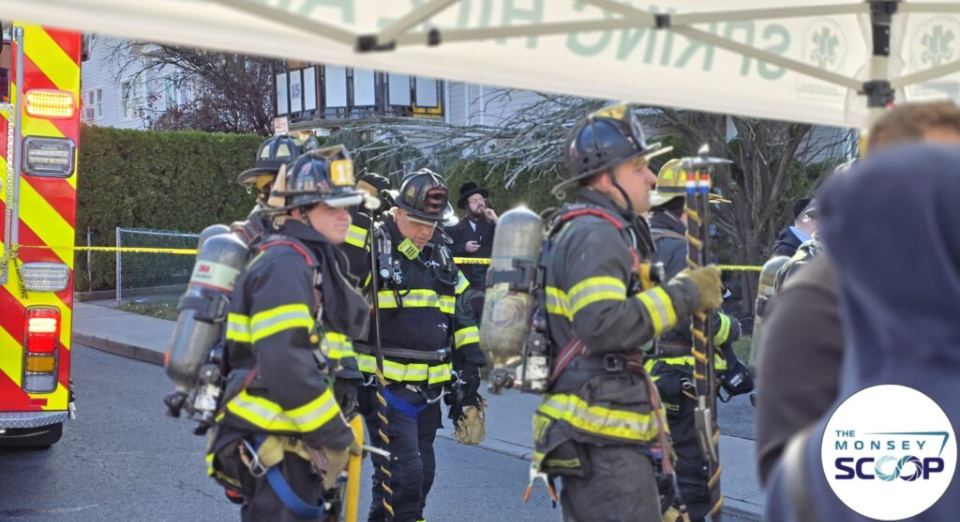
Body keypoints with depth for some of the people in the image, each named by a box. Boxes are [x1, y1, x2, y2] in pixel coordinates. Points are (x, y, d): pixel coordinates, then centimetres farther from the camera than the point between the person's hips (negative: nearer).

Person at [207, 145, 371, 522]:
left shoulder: (315, 262, 14)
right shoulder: (286, 265, -17)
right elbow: (285, 366, -26)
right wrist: (336, 435, -18)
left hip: (287, 439, 10)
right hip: (271, 447, -10)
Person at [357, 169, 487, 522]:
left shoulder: (441, 254, 12)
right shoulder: (372, 249, -8)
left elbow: (459, 313, 20)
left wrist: (469, 362, 16)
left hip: (429, 387, 7)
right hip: (386, 384, -7)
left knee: (422, 473, 13)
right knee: (402, 475, -14)